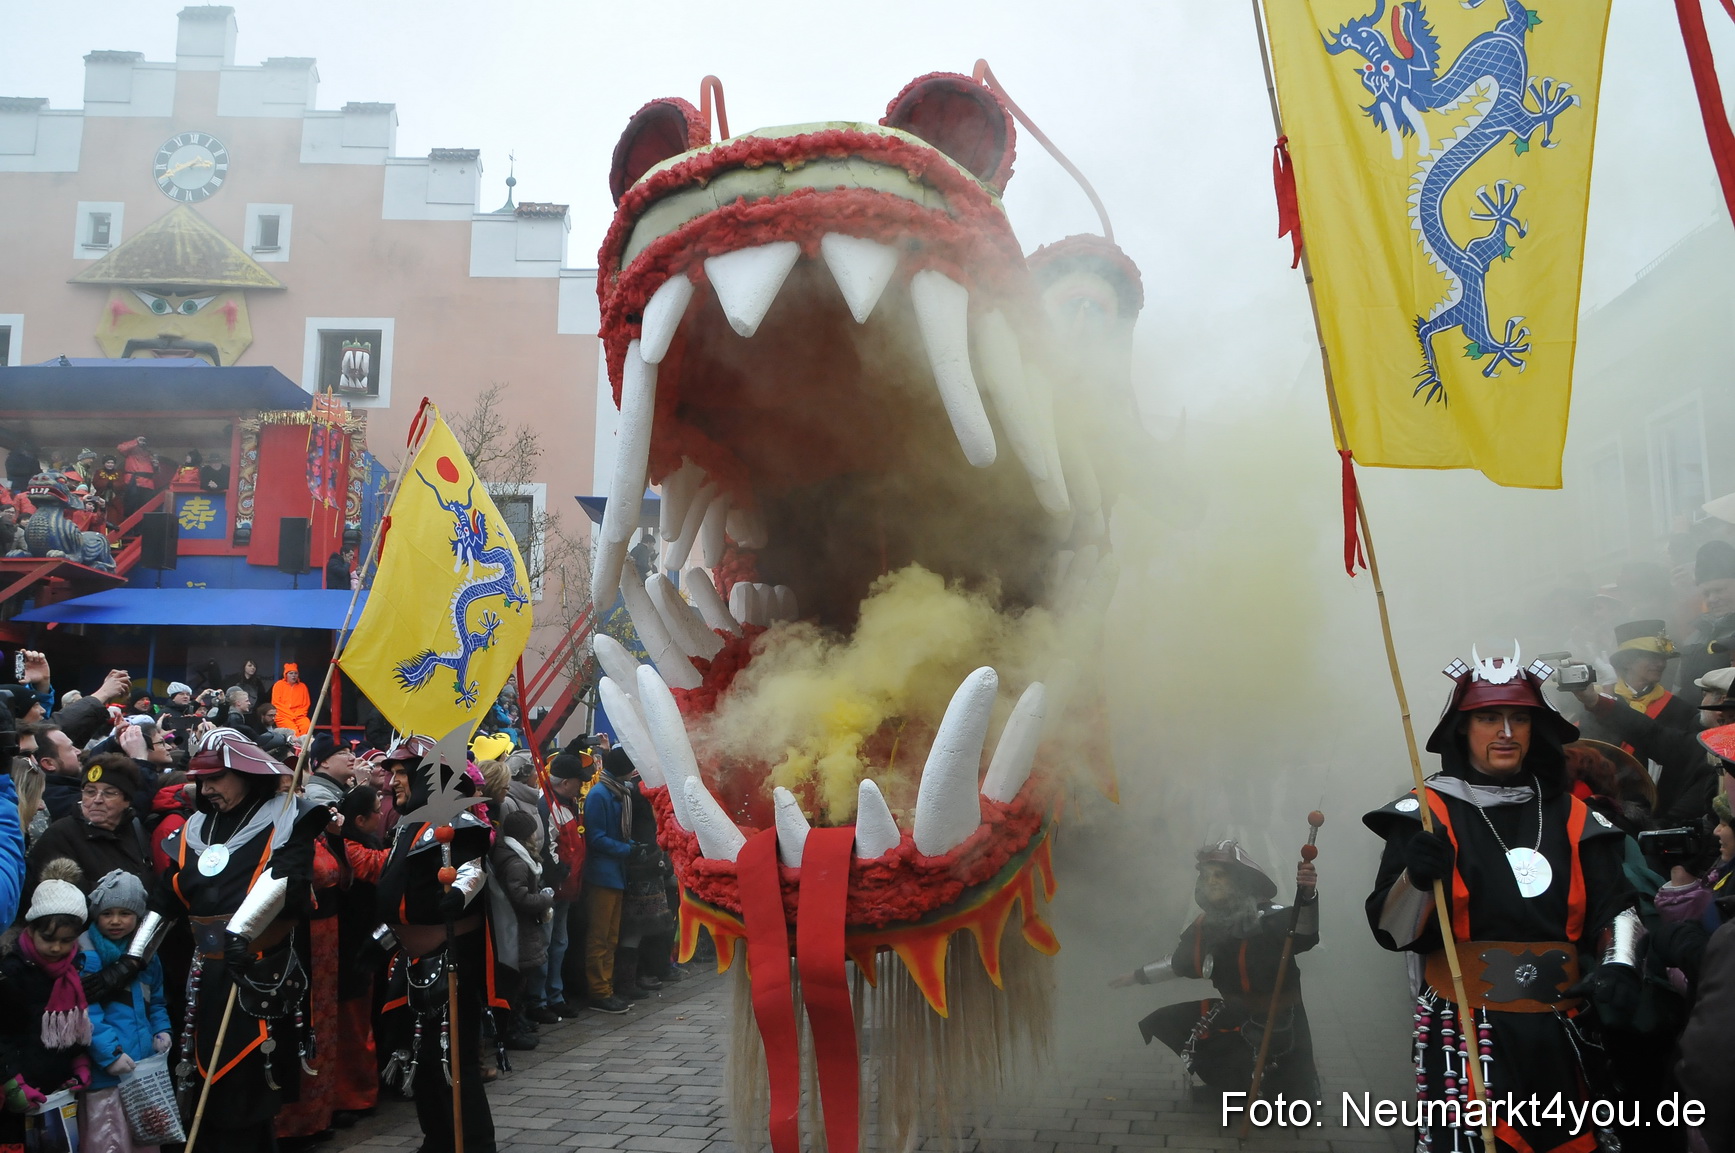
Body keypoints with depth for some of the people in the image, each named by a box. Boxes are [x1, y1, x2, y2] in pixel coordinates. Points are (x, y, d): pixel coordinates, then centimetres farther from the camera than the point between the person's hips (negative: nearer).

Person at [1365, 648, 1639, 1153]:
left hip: (1561, 1035, 4)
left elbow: (1616, 905, 12)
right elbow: (1392, 933, -8)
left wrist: (1618, 965, -7)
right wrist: (1415, 877, -26)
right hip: (1465, 1031, -4)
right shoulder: (1430, 814, -3)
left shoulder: (1570, 815, 8)